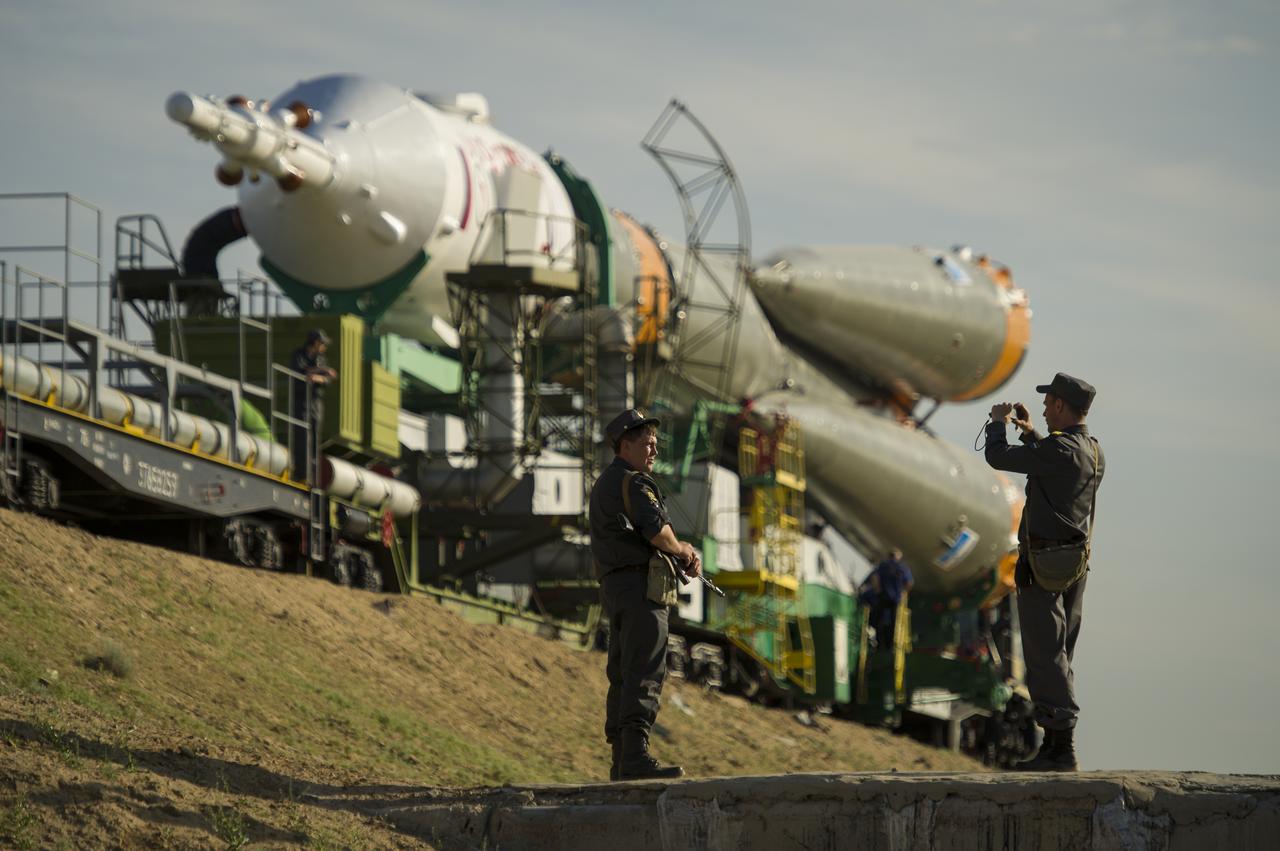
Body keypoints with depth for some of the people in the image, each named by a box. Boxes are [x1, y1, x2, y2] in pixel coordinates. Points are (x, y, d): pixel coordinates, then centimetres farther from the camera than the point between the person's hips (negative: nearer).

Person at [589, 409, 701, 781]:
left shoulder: (604, 485, 24)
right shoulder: (633, 483, -8)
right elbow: (658, 531, -18)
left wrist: (684, 555, 9)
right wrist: (684, 550, 4)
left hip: (615, 587, 10)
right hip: (639, 583, -10)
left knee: (622, 675, 10)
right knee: (644, 672, -17)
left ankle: (621, 761, 11)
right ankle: (636, 756, -28)